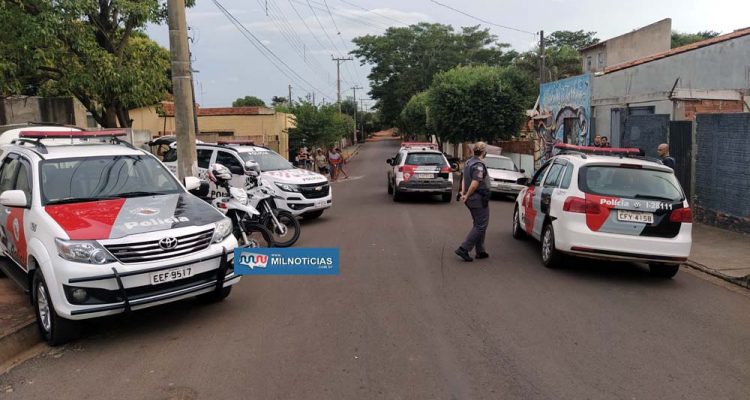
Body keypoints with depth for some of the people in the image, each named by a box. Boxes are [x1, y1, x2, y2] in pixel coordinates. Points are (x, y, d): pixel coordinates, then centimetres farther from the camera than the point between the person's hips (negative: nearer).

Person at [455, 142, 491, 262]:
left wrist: (463, 193, 3)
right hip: (479, 198, -10)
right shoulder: (479, 165, -19)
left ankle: (480, 251, 22)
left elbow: (464, 179, 13)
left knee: (478, 224, 17)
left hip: (471, 199, 10)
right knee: (481, 225, -3)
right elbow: (475, 184, -26)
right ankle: (463, 249, -8)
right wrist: (466, 196, -15)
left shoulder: (468, 162, 12)